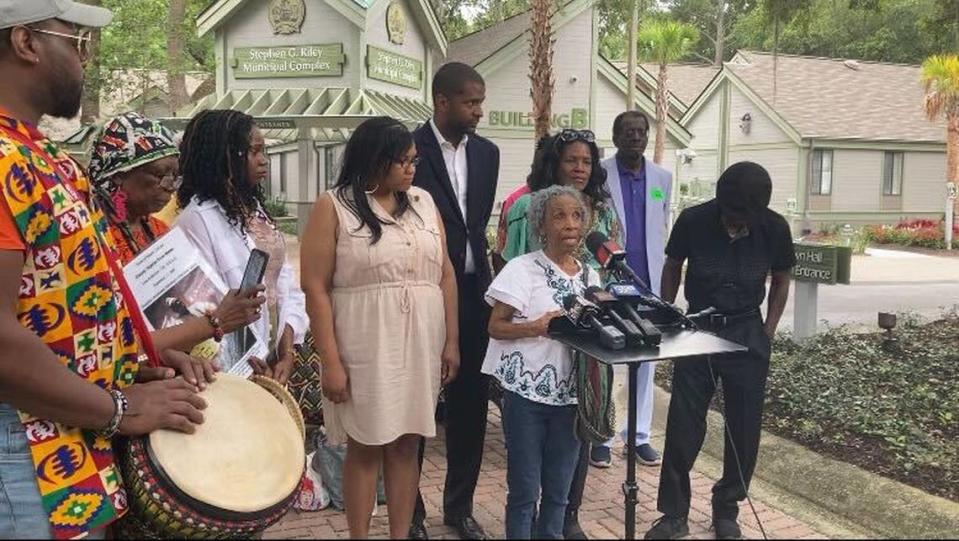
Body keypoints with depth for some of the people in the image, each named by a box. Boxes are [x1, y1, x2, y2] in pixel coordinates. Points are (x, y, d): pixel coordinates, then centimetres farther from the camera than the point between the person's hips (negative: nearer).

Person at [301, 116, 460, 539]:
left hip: (421, 345, 4)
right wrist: (331, 361, -13)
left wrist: (452, 341, 6)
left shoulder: (423, 202, 8)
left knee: (407, 443, 10)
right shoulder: (333, 208, -5)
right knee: (365, 446, 6)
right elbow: (316, 288, -8)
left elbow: (445, 275, 10)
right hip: (364, 348, -4)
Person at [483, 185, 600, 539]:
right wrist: (536, 327, -24)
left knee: (559, 489, 13)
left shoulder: (590, 276, 8)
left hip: (570, 394, 5)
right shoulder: (522, 269, -8)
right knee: (525, 487, 4)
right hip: (526, 391, -4)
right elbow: (495, 327, -9)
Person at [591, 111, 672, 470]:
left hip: (648, 284, 4)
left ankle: (639, 435, 19)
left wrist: (661, 279, 10)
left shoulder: (662, 178, 9)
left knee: (645, 361, 8)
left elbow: (662, 230, 14)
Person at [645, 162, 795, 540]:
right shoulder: (693, 220, -13)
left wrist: (768, 333, 1)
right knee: (683, 424, -1)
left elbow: (781, 280, 6)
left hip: (747, 335, 1)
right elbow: (672, 267, 4)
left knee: (744, 427, 5)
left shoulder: (775, 228, -11)